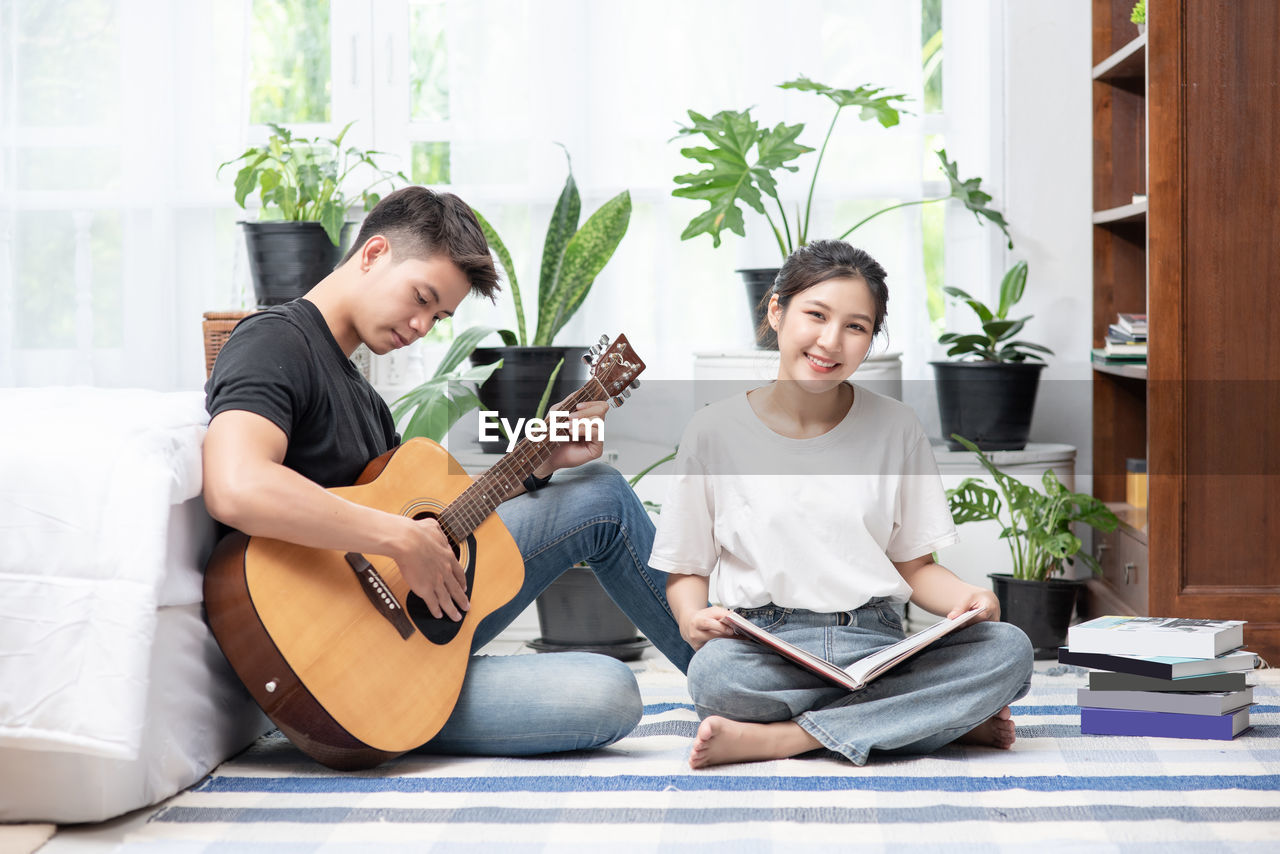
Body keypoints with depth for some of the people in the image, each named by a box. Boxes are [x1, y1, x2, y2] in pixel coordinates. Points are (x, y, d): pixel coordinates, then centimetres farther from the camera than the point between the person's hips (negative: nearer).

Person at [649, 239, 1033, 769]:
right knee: (714, 670, -37)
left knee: (1009, 649, -26)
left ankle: (773, 739, -25)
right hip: (768, 654, -3)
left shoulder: (894, 428, 10)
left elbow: (914, 566, 12)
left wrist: (969, 600, -9)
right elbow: (686, 570, 11)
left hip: (878, 648, 3)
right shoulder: (716, 432, 5)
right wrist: (692, 619, -12)